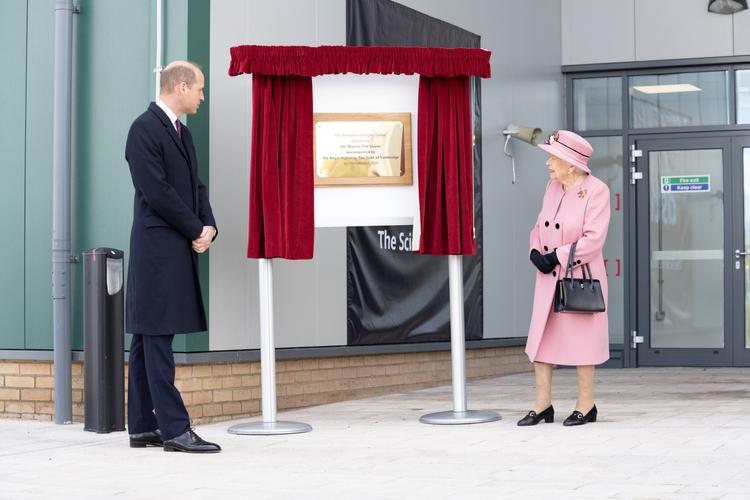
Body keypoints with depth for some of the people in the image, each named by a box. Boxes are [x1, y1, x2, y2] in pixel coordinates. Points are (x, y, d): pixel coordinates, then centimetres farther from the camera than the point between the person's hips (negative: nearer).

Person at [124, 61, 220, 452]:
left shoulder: (181, 132, 19)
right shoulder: (145, 129, -10)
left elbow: (195, 186, 18)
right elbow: (157, 191, -16)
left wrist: (209, 226, 1)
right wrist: (196, 230, -10)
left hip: (180, 249, 9)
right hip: (157, 248, -9)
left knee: (149, 339, 10)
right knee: (157, 338, -7)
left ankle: (143, 427, 15)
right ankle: (174, 429, -8)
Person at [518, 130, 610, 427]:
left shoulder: (596, 190, -13)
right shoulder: (553, 186, 8)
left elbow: (593, 239, -20)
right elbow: (540, 226, 13)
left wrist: (557, 256, -20)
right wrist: (536, 252, -6)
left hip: (580, 276, -7)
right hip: (549, 277, 7)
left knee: (580, 340, 2)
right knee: (540, 337, 6)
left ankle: (586, 406, 15)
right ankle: (543, 405, 14)